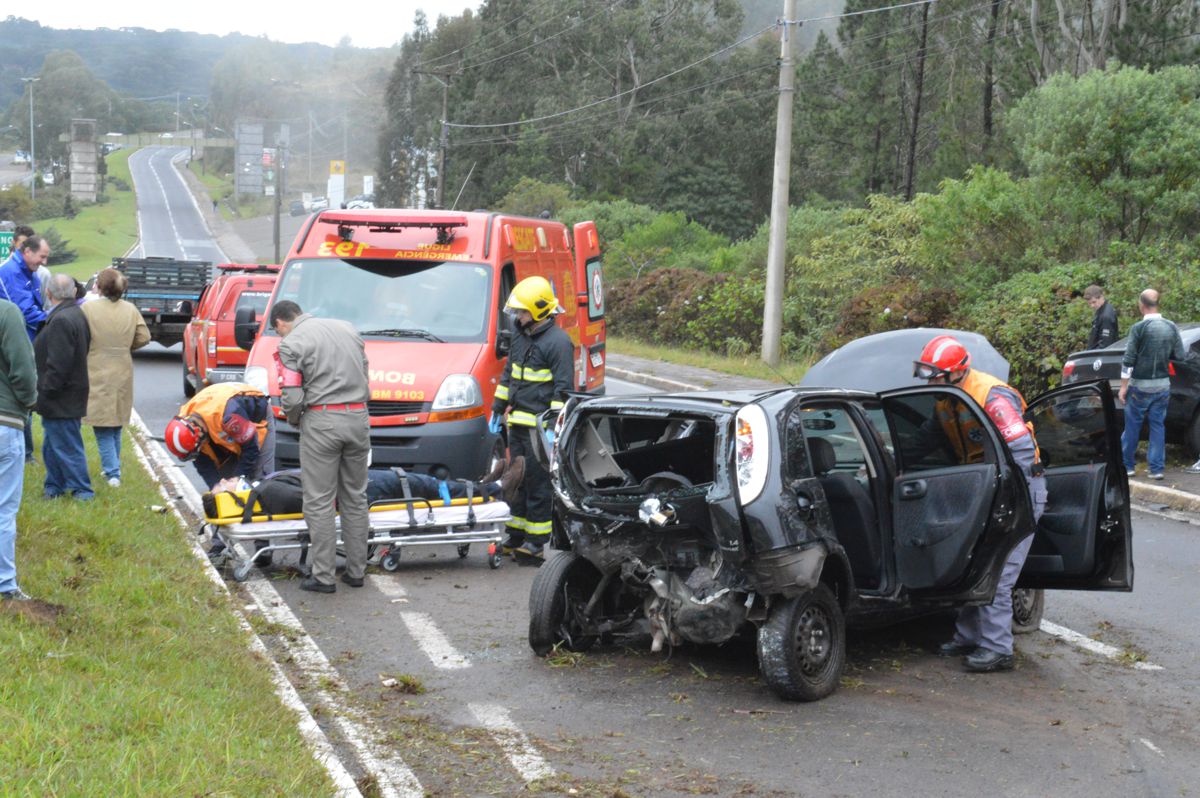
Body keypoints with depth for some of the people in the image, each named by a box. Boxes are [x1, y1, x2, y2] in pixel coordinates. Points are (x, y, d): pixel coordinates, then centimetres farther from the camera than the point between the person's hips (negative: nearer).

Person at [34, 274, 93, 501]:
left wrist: (46, 393, -18)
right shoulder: (77, 315, 9)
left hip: (61, 401, -10)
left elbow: (58, 364, -24)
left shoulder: (61, 321, -22)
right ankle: (54, 486, 28)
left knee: (67, 447, -2)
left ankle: (82, 490, 5)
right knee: (52, 445, 19)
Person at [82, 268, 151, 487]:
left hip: (97, 375, -4)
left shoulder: (88, 308, -12)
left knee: (103, 428, 2)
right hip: (122, 374, 4)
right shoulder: (131, 310, 0)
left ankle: (112, 471, -5)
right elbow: (144, 337, 2)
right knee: (116, 424, 19)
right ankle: (113, 468, 27)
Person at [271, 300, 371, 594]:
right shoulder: (348, 328, 15)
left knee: (319, 501, 2)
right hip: (358, 418, 6)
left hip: (322, 422, -6)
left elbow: (292, 397, -11)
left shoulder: (291, 343, -5)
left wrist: (294, 420, 8)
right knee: (355, 498, 14)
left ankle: (323, 576, 4)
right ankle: (356, 570, 18)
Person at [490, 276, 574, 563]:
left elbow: (563, 388, -15)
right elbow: (508, 375, 24)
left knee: (538, 485, -3)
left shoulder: (558, 342, -13)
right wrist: (497, 409, 22)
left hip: (539, 426, -9)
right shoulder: (521, 337, 14)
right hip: (517, 423, 9)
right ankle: (515, 537, 24)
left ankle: (536, 543, 2)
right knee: (517, 482, 14)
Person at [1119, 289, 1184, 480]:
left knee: (1132, 426, 7)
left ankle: (1127, 465, 14)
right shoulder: (1171, 328, -1)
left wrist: (1123, 386, -6)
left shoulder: (1138, 328, -13)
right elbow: (1180, 356, 5)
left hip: (1140, 386, -4)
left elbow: (1128, 360, -13)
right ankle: (1156, 468, 7)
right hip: (1163, 385, 4)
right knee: (1158, 425, 9)